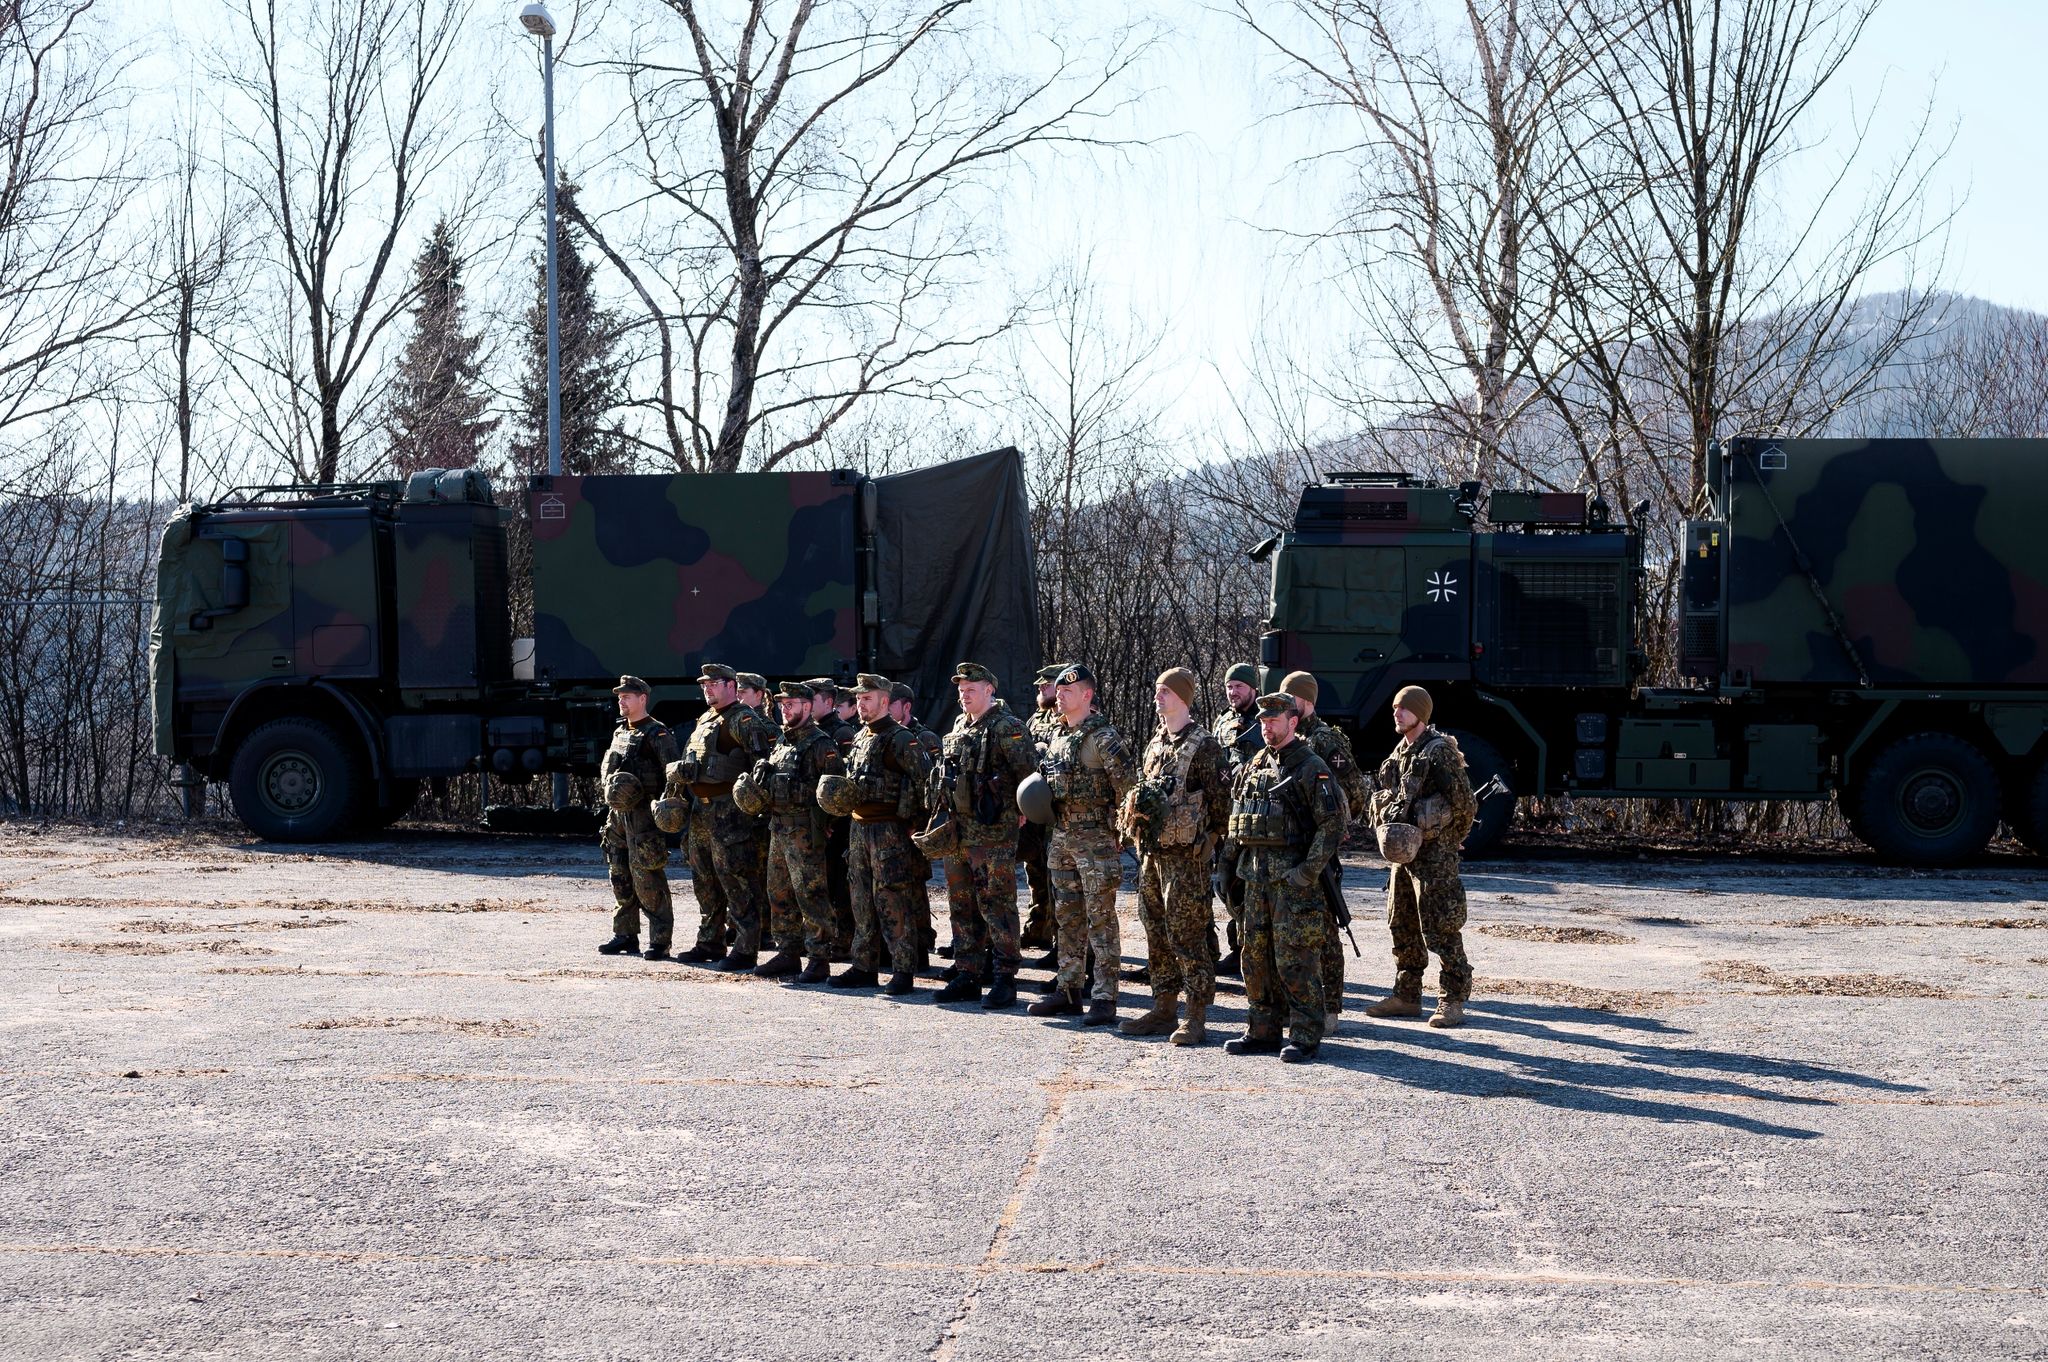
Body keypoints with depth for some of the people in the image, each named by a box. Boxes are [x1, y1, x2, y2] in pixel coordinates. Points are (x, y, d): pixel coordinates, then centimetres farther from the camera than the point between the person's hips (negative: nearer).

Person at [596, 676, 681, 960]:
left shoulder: (658, 733, -7)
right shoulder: (619, 732, 18)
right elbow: (605, 767, 23)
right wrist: (612, 783, 2)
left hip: (643, 812, -8)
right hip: (617, 812, 8)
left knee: (647, 878, -10)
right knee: (620, 877, 12)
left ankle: (659, 940, -6)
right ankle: (625, 934, 20)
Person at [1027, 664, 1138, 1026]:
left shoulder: (1104, 737, -13)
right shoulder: (1057, 736, 13)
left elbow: (1128, 785, -16)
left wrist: (1117, 829, -11)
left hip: (1095, 840, -8)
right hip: (1061, 839, 8)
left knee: (1101, 918, -5)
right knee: (1067, 916, 13)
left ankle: (1104, 998, -3)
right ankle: (1069, 990, 20)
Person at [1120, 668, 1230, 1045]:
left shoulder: (1203, 745, -9)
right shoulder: (1156, 742, 15)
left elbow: (1221, 801, -10)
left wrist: (1211, 844, -8)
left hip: (1185, 855, -8)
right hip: (1152, 852, 8)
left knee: (1187, 936, -7)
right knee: (1157, 934, 12)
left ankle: (1197, 1018, -2)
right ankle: (1164, 1010, 21)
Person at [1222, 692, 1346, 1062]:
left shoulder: (1310, 768, -8)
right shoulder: (1255, 766, 15)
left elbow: (1332, 823, -14)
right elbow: (1237, 817, 24)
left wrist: (1309, 870, -18)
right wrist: (1237, 859, 14)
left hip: (1293, 877, -8)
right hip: (1257, 875, 8)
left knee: (1294, 958, -7)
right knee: (1256, 954, 10)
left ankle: (1305, 1036, -2)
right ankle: (1264, 1030, 19)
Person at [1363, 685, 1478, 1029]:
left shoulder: (1440, 751, -13)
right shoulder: (1400, 752, 14)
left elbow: (1464, 803, -12)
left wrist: (1447, 842, -3)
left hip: (1433, 854, -9)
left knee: (1440, 929, -6)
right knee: (1402, 925, 13)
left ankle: (1452, 1001, -2)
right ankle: (1406, 996, 22)